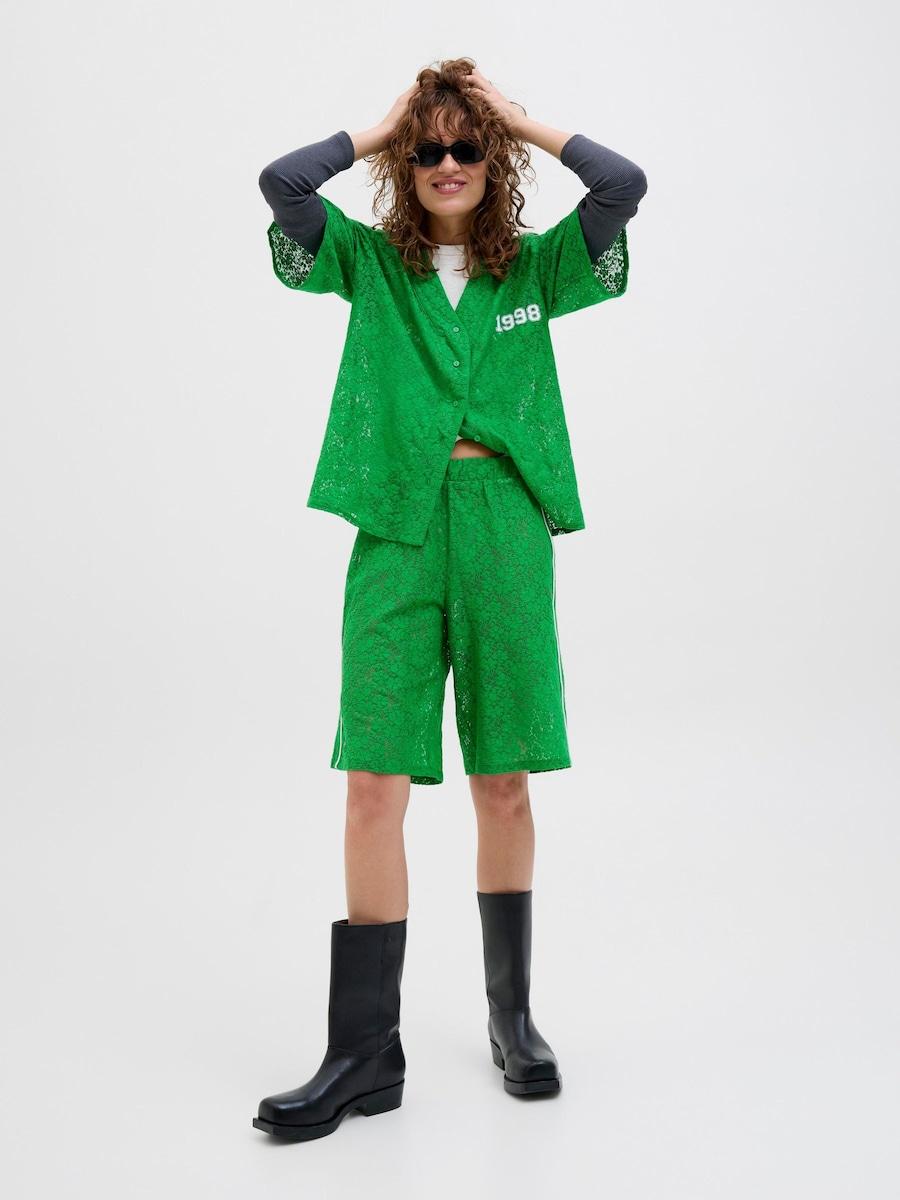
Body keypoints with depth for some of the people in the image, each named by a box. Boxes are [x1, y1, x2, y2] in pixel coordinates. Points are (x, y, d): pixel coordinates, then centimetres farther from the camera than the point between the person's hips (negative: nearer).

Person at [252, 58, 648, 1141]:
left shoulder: (535, 267, 13)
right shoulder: (371, 261, 12)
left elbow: (625, 184, 1)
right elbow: (281, 182, -2)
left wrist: (518, 118, 12)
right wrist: (383, 126, 11)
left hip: (507, 525, 1)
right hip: (396, 527, 0)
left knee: (504, 787, 5)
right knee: (375, 788, -5)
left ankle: (512, 1015, 24)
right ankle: (365, 1053, 4)